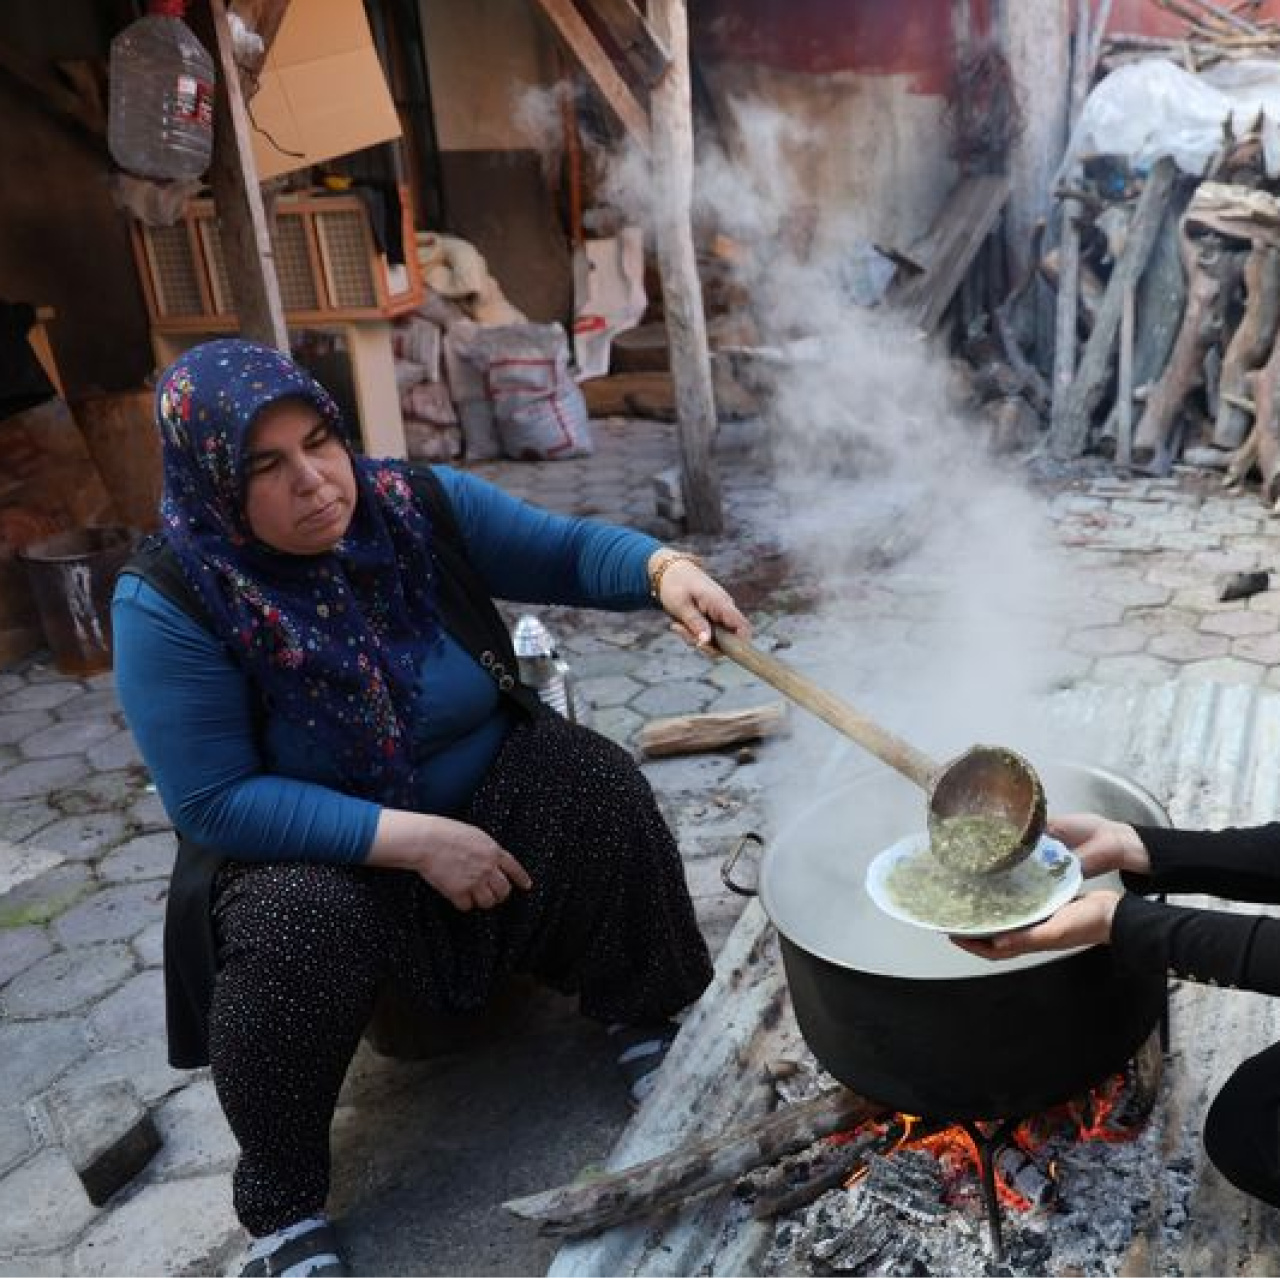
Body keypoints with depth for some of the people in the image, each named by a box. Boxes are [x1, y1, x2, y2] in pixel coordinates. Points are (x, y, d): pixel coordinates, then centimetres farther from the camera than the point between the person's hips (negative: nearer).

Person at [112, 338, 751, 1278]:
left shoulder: (421, 505, -13)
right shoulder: (171, 603, -21)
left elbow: (568, 551, -7)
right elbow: (214, 802, -23)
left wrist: (664, 570, -31)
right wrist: (416, 840, -28)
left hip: (490, 795, 3)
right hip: (311, 851, -2)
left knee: (597, 782, -21)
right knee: (298, 925, -32)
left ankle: (645, 1025, 2)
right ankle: (282, 1204, -7)